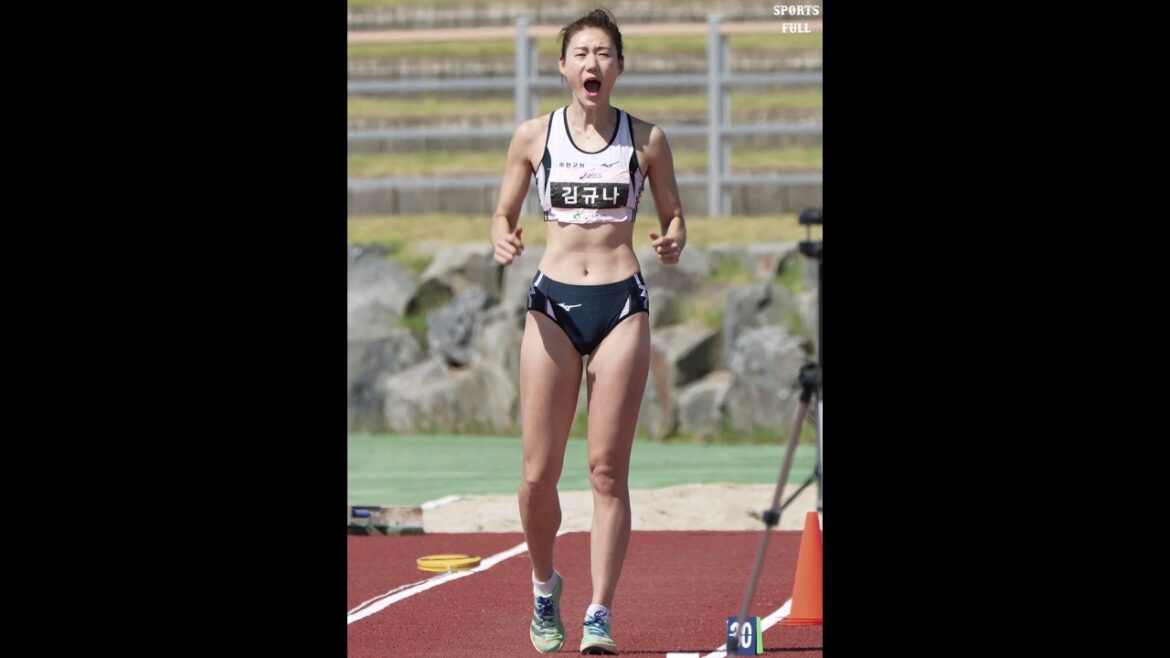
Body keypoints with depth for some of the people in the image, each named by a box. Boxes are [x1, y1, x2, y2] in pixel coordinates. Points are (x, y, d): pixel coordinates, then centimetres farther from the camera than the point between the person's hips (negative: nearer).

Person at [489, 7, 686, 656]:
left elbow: (673, 213, 12)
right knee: (539, 470, -1)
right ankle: (544, 585, 24)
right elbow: (504, 213, 13)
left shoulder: (646, 139, 4)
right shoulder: (534, 136, 4)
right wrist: (503, 240, -10)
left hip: (621, 306, -1)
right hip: (553, 303, 1)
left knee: (608, 468, -5)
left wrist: (673, 244, -11)